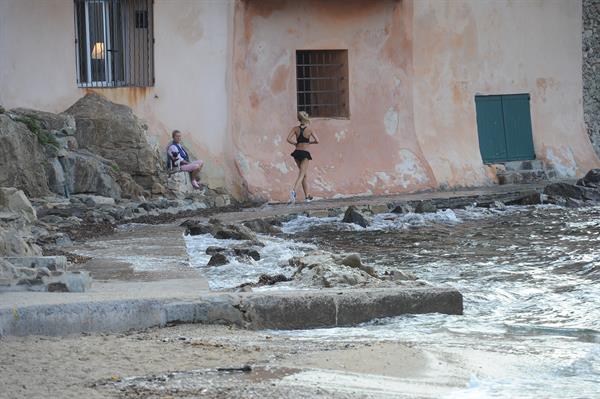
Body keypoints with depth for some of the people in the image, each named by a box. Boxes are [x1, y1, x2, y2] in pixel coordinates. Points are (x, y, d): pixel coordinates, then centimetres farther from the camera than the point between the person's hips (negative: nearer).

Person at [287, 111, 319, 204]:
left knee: (305, 174, 19)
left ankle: (307, 195, 25)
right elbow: (317, 141, -8)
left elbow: (289, 139, -8)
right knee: (301, 174, -6)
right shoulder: (310, 130, -6)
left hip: (297, 152, 4)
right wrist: (309, 142, 9)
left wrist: (296, 143, 7)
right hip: (305, 153, -4)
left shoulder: (295, 129, 1)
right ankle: (294, 191, -32)